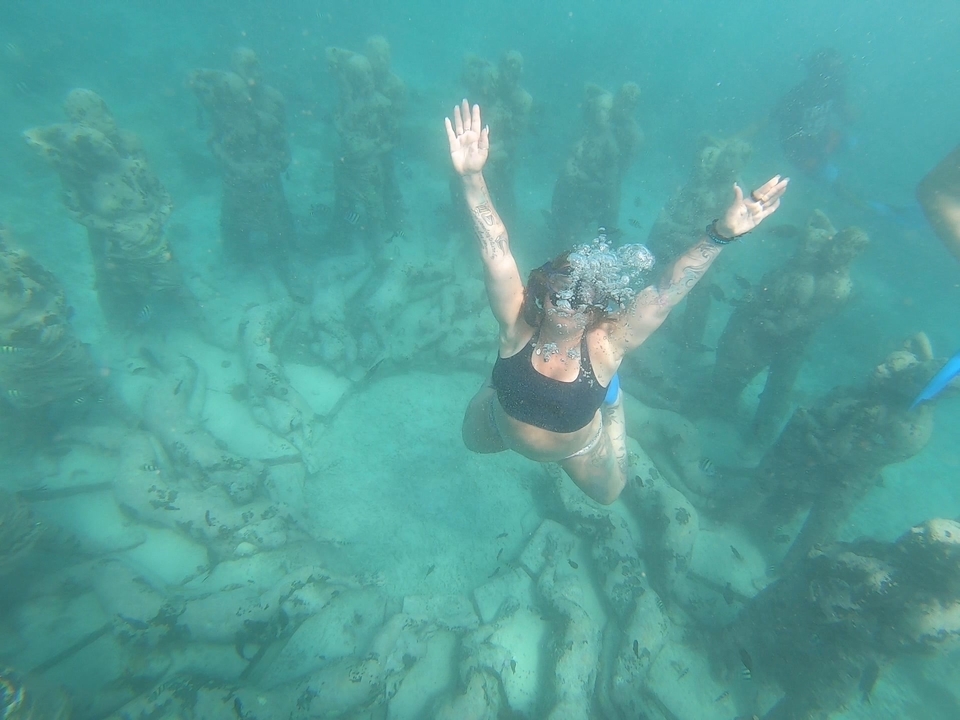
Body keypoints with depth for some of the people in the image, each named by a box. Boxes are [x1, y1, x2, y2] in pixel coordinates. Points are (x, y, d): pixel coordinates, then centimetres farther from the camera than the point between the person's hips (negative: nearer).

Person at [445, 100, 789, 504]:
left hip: (578, 451, 0)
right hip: (500, 428, 1)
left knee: (609, 493, 30)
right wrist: (472, 178, -56)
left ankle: (610, 405, 48)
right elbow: (496, 251, -46)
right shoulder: (518, 326, -37)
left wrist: (722, 233, -48)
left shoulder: (604, 345, -37)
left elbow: (668, 290, -37)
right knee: (472, 441, 34)